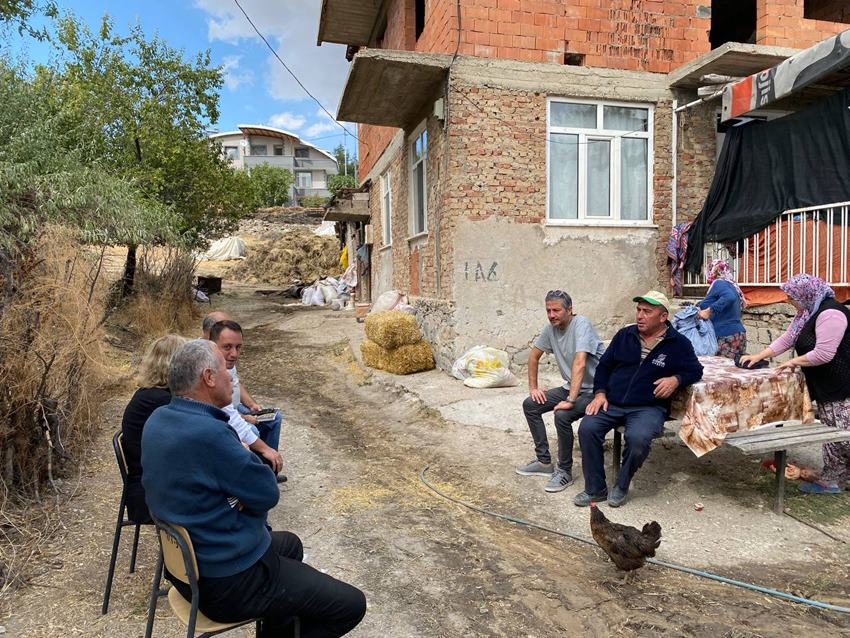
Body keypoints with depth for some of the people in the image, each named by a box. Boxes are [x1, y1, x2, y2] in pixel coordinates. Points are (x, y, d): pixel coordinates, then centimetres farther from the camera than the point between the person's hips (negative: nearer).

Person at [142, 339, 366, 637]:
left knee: (289, 544, 33)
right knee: (352, 605, -1)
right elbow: (268, 494, -19)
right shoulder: (208, 433, -32)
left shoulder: (158, 419, -2)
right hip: (229, 581, -10)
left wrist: (241, 495, -8)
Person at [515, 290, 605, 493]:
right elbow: (534, 356, 13)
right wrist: (533, 387, 8)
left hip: (594, 390, -8)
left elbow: (579, 364, -32)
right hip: (570, 387, 8)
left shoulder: (581, 324, -22)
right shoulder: (551, 327, 1)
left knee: (562, 416, -31)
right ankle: (544, 461, 11)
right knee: (530, 405, 2)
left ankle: (565, 471, -9)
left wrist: (570, 400, -36)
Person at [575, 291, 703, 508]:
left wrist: (676, 379, -9)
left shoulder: (678, 343, 5)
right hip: (612, 403, 3)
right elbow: (604, 365, 18)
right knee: (587, 428, -23)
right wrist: (600, 393, 4)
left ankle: (621, 486, -5)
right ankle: (595, 488, -6)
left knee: (637, 438, -34)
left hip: (648, 407, -3)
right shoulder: (624, 335, 12)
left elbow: (695, 371, 13)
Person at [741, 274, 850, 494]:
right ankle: (831, 479, 19)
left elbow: (823, 353, -25)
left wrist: (794, 362, -11)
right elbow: (785, 340, 16)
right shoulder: (807, 313, 12)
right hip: (826, 386, 10)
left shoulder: (830, 313, -21)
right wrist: (757, 357, 10)